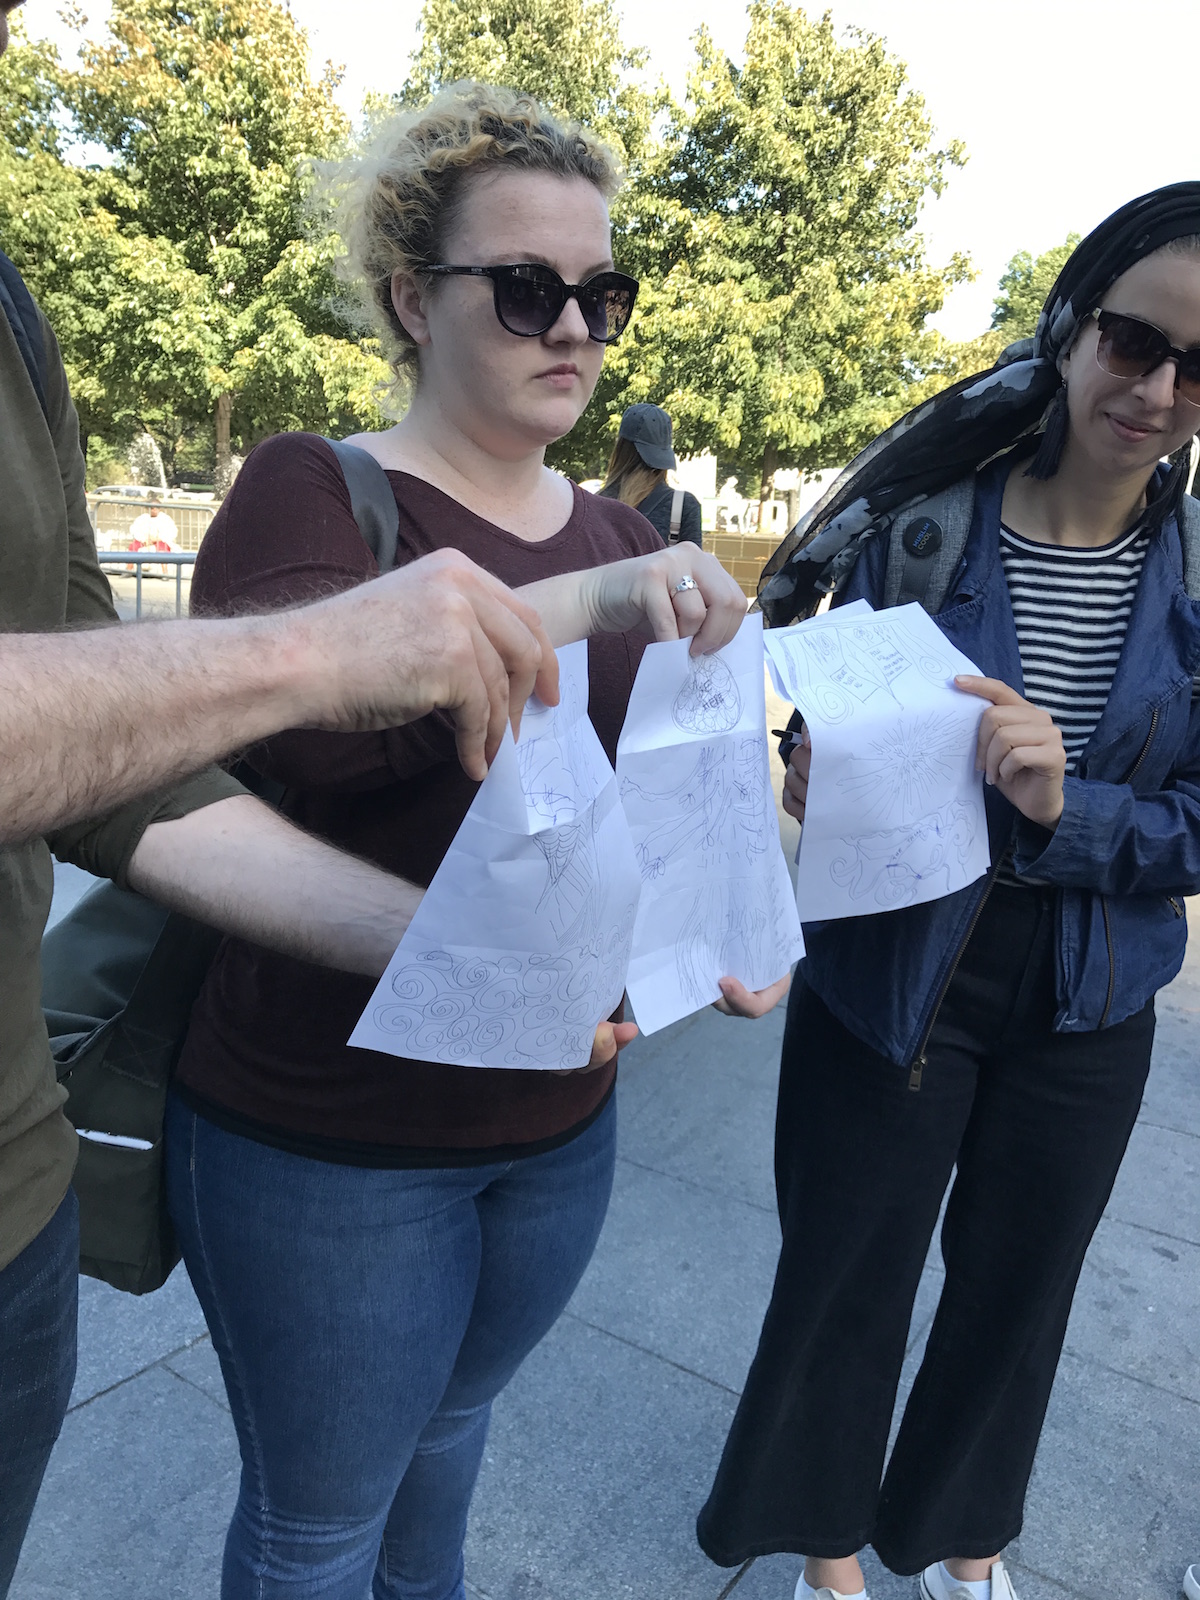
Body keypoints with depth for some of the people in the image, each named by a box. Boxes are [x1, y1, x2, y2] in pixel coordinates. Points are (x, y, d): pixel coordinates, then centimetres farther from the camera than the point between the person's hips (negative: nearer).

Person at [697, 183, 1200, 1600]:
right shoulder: (926, 520, -12)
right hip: (889, 976, -2)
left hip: (1086, 1005, 3)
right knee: (843, 1284, 13)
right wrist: (820, 779, -29)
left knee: (1016, 1290, 22)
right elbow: (828, 739, -7)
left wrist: (1065, 810, -25)